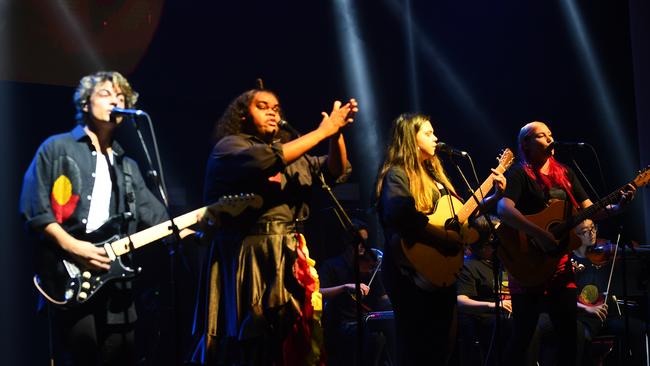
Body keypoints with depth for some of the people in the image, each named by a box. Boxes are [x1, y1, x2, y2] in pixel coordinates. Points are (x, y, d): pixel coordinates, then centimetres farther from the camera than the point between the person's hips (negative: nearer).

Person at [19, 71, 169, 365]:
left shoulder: (127, 166, 22)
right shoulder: (57, 149, 5)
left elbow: (158, 220, 13)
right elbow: (33, 210, -5)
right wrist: (72, 247, -16)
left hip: (117, 280, 5)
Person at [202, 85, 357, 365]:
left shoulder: (291, 153, 21)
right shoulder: (228, 147, 0)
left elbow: (336, 171, 13)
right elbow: (268, 159, -20)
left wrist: (337, 133, -5)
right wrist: (322, 131, -16)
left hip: (291, 257, 7)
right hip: (252, 258, -6)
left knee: (300, 341, 0)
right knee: (257, 341, -10)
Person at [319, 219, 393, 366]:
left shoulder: (368, 265, 15)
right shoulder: (332, 265, 3)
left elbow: (384, 298, 9)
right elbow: (317, 293, -16)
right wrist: (346, 287, -27)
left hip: (369, 321, 5)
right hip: (345, 324, -5)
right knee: (375, 337, -34)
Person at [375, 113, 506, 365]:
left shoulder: (433, 173, 16)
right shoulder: (397, 176, -12)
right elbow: (403, 220, -30)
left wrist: (495, 197, 12)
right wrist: (447, 239, -25)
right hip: (414, 274, -9)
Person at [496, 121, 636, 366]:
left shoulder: (565, 174, 14)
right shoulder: (520, 174, -7)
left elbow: (589, 209, 12)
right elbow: (503, 208, -25)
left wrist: (617, 207, -6)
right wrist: (538, 233, -33)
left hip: (561, 265, 7)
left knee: (568, 332, 9)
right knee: (523, 335, -4)